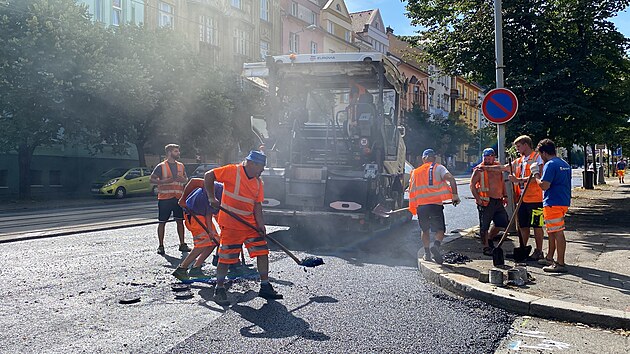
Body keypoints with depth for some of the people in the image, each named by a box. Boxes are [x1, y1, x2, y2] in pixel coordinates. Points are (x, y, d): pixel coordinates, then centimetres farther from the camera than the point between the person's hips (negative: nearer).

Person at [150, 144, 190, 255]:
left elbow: (186, 179, 22)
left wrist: (184, 180, -2)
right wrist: (164, 181, -19)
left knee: (180, 220, 6)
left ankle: (182, 244, 15)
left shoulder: (181, 166, 13)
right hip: (164, 198, -4)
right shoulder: (161, 166, -2)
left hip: (178, 197, 4)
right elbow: (152, 180, -4)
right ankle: (161, 246, 9)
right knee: (162, 222, 1)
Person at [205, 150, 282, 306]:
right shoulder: (232, 171, -11)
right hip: (230, 224, -6)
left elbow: (257, 205, 6)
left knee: (262, 252, 3)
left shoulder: (258, 181, 8)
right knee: (226, 257, -2)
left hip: (250, 223, 6)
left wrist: (260, 225, -5)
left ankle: (265, 287, 15)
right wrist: (211, 197, -10)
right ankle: (219, 290, 14)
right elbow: (209, 176, -9)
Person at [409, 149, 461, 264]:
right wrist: (455, 195, -9)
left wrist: (413, 207, 26)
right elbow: (451, 179, -11)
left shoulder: (415, 172, 16)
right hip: (435, 203, -3)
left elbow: (411, 190, 17)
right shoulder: (438, 168, 5)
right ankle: (436, 245, -21)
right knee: (440, 229, 5)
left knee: (425, 230, 19)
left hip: (420, 205, 3)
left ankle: (426, 252, 15)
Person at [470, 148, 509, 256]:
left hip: (498, 201, 6)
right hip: (486, 202, -6)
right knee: (484, 226, 0)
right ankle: (486, 247, 11)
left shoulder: (498, 168, 11)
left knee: (502, 224, 9)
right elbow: (472, 185, -8)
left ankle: (489, 239, 30)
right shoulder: (479, 170, -6)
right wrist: (478, 199, -16)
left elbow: (502, 182, 22)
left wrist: (505, 196, 14)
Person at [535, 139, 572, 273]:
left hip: (553, 203, -10)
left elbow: (544, 185, -21)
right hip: (564, 202, 10)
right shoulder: (565, 164, 15)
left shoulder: (550, 165, -15)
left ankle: (560, 263, -5)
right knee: (552, 231, 20)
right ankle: (549, 258, 30)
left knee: (558, 232, -8)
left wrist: (536, 177, -4)